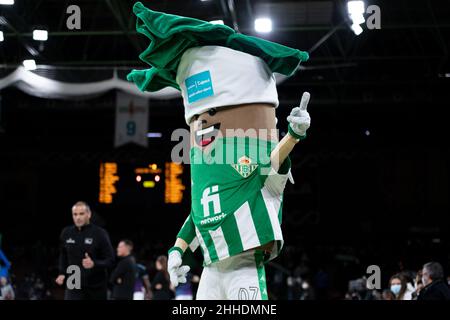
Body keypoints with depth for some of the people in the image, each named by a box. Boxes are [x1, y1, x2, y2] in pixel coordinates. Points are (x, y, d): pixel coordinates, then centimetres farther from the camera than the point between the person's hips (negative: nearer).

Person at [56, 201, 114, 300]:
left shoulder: (99, 233, -11)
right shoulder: (66, 233, 1)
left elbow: (110, 260, -12)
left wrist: (94, 264, -29)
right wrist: (62, 272, 9)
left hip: (96, 287, -2)